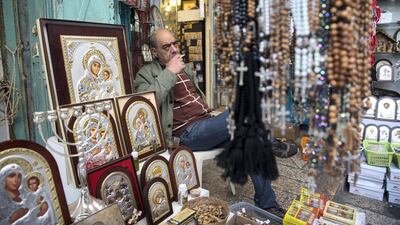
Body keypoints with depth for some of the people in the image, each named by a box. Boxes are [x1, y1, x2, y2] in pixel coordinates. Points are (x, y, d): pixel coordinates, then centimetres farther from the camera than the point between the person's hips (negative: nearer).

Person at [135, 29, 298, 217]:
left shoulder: (186, 68, 21)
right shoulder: (147, 73, -1)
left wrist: (212, 119, 16)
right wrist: (169, 72, -19)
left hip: (206, 123, 8)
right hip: (187, 133, -7)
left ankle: (266, 204, 1)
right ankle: (271, 143, 2)